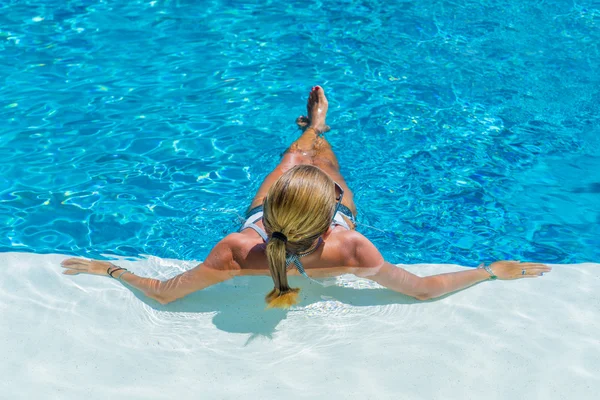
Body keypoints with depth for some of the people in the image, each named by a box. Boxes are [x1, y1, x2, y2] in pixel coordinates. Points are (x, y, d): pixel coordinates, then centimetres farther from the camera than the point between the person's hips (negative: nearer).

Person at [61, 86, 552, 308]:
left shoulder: (237, 251, -48)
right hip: (340, 220, 0)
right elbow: (424, 288, -35)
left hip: (262, 220, 0)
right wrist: (493, 270, -26)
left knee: (297, 155, 30)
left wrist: (108, 268, -24)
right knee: (324, 155, 31)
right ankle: (317, 131, 68)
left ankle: (314, 126, 66)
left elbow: (162, 292, -36)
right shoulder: (349, 250, -49)